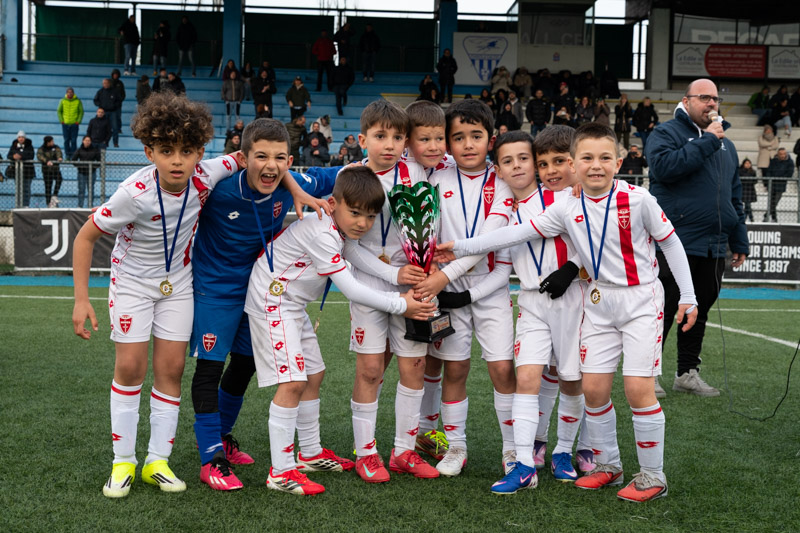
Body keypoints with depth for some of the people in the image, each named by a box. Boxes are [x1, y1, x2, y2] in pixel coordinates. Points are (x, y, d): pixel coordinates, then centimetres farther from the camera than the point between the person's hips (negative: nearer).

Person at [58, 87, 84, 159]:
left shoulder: (78, 101, 1)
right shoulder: (63, 101, 5)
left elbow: (81, 112, 4)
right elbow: (59, 111, 10)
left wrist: (78, 121, -5)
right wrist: (61, 120, -1)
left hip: (74, 124, -2)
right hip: (65, 124, 2)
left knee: (74, 140, -4)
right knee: (66, 140, 2)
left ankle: (73, 155, 0)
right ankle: (68, 155, 8)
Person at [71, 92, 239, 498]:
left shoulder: (205, 176, -24)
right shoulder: (135, 193, -32)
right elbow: (85, 237, -20)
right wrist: (81, 299, -20)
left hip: (177, 281, 3)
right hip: (132, 279, -3)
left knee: (171, 368, 1)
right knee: (131, 366, -5)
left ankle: (157, 462, 11)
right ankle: (123, 461, 9)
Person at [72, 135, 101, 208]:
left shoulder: (95, 150, 2)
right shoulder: (79, 150, 2)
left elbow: (99, 159, 6)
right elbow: (73, 159, 6)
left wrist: (95, 166, -4)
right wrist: (78, 165, -1)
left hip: (91, 172, 0)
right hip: (81, 172, 0)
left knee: (91, 189, 4)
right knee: (81, 189, 0)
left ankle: (91, 205, 12)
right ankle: (80, 205, 4)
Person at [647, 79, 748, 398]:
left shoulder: (725, 144, 19)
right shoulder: (667, 133, -1)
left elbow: (735, 196, 22)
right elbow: (663, 166, -22)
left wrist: (739, 242, 18)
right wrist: (706, 142, -18)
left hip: (713, 248, 6)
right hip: (674, 242, -6)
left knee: (699, 310, 11)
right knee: (663, 311, -1)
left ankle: (687, 373, 21)